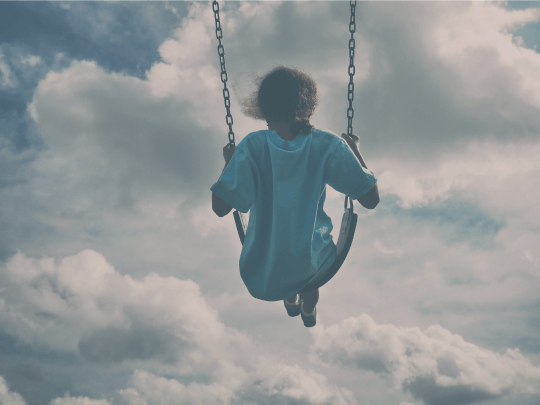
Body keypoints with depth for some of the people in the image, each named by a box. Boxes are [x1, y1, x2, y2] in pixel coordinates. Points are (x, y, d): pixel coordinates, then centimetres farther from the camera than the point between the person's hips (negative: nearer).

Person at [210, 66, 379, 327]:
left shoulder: (253, 146, -20)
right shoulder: (328, 146, -18)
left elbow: (220, 207, -21)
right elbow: (371, 200, -15)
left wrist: (230, 160, -3)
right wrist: (355, 150, 0)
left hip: (263, 272, 0)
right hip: (312, 262, 1)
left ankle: (291, 300, 60)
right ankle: (308, 310, 63)